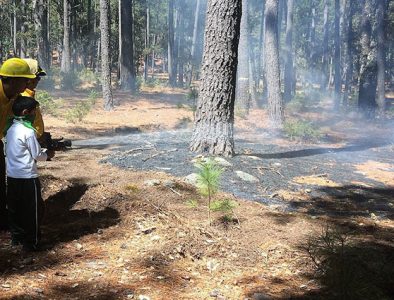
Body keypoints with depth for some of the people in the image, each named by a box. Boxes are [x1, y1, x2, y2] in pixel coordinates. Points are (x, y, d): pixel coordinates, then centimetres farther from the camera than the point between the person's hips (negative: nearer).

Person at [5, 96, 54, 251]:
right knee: (32, 210, 3)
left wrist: (43, 150, 14)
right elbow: (37, 156, -11)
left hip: (12, 176, 8)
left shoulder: (11, 129, 7)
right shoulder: (28, 131, -17)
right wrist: (48, 154, 7)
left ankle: (17, 237, 29)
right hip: (27, 177, -8)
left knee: (14, 208, 17)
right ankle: (31, 242, 9)